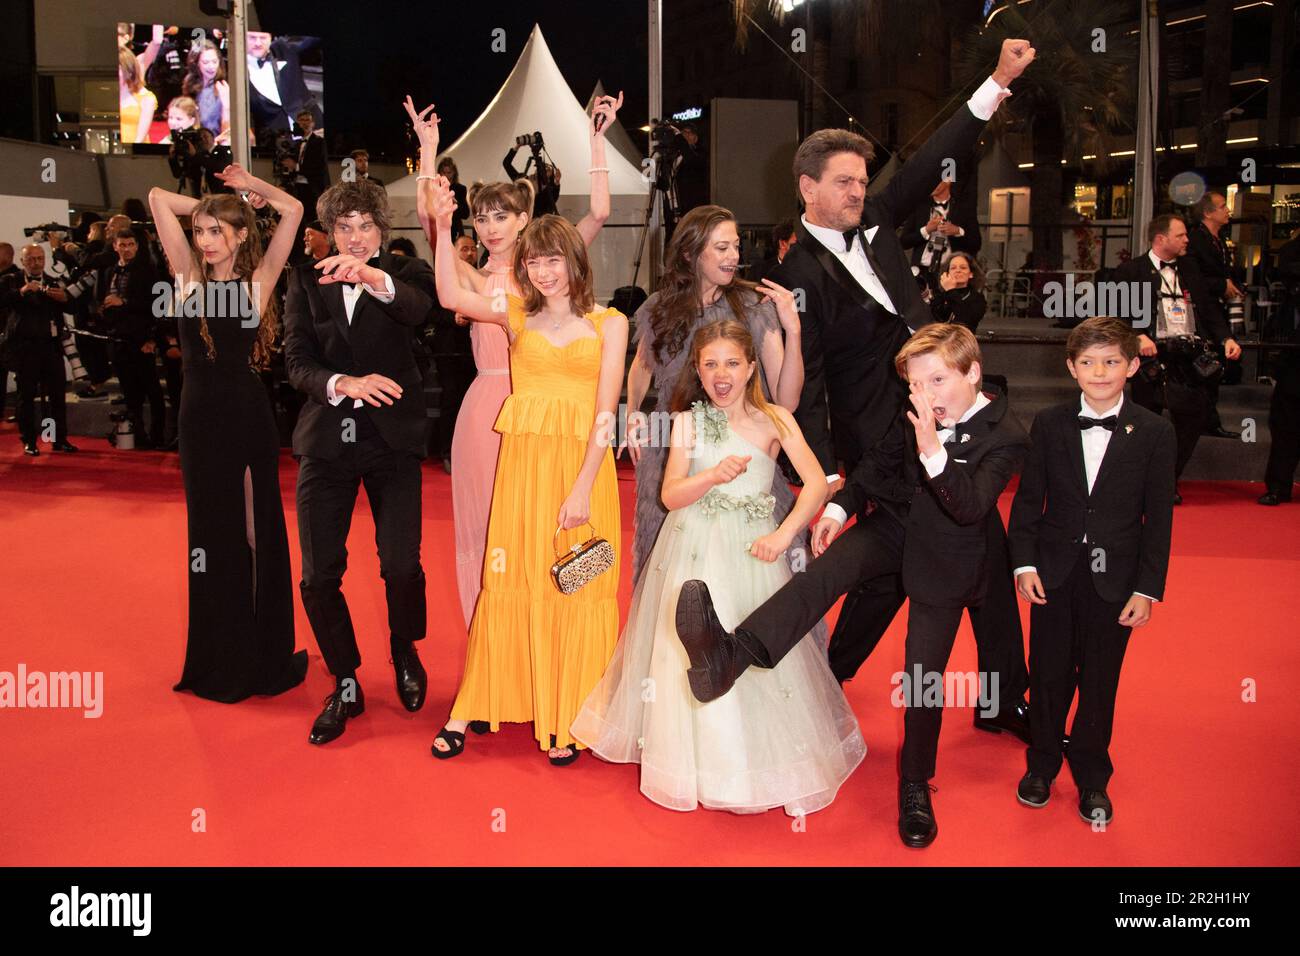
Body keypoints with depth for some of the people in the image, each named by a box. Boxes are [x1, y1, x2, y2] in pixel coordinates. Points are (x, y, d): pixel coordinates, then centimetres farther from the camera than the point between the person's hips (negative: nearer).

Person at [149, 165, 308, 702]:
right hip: (200, 416, 3)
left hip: (246, 416, -3)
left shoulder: (256, 282, -3)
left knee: (255, 531, 6)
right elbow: (158, 198, 4)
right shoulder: (190, 276, 5)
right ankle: (220, 662, 24)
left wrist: (251, 188, 4)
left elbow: (294, 210, -10)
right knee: (210, 537, 12)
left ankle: (266, 657, 16)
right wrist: (210, 206, 10)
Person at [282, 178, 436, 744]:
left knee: (401, 565, -6)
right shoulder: (307, 281, 7)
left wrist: (372, 275, -42)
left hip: (391, 439, -2)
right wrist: (342, 384, -21)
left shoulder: (402, 273, 3)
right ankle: (346, 686, 20)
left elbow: (419, 307, -22)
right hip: (326, 439, 2)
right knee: (318, 577, -1)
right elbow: (297, 361, -1)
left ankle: (405, 653, 26)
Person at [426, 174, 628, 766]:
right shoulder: (518, 315, 11)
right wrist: (443, 226, -12)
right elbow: (451, 296, -4)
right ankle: (469, 710, 14)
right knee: (509, 583, 4)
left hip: (583, 465, -1)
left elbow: (605, 411, -4)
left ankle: (565, 722, 14)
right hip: (524, 460, 2)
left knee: (576, 589, 3)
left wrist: (582, 488, -12)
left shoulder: (608, 323, 4)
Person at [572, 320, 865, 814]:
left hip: (750, 552, -1)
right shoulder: (688, 421, 2)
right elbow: (671, 495, -5)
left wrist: (782, 535, -18)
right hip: (694, 550, 1)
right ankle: (697, 760, 22)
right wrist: (713, 477, -23)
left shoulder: (774, 420, -2)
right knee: (692, 654, 4)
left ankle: (763, 762, 17)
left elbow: (816, 483, -10)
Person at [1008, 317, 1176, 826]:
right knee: (1049, 675, 12)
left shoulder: (1155, 433, -5)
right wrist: (1025, 563, -5)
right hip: (1054, 573, 1)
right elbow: (1028, 498, 2)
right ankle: (1042, 764, 33)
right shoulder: (1049, 424, -1)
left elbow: (1158, 517, -4)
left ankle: (1091, 778, 31)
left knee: (1099, 683, 11)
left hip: (1115, 580, -1)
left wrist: (1147, 588, -6)